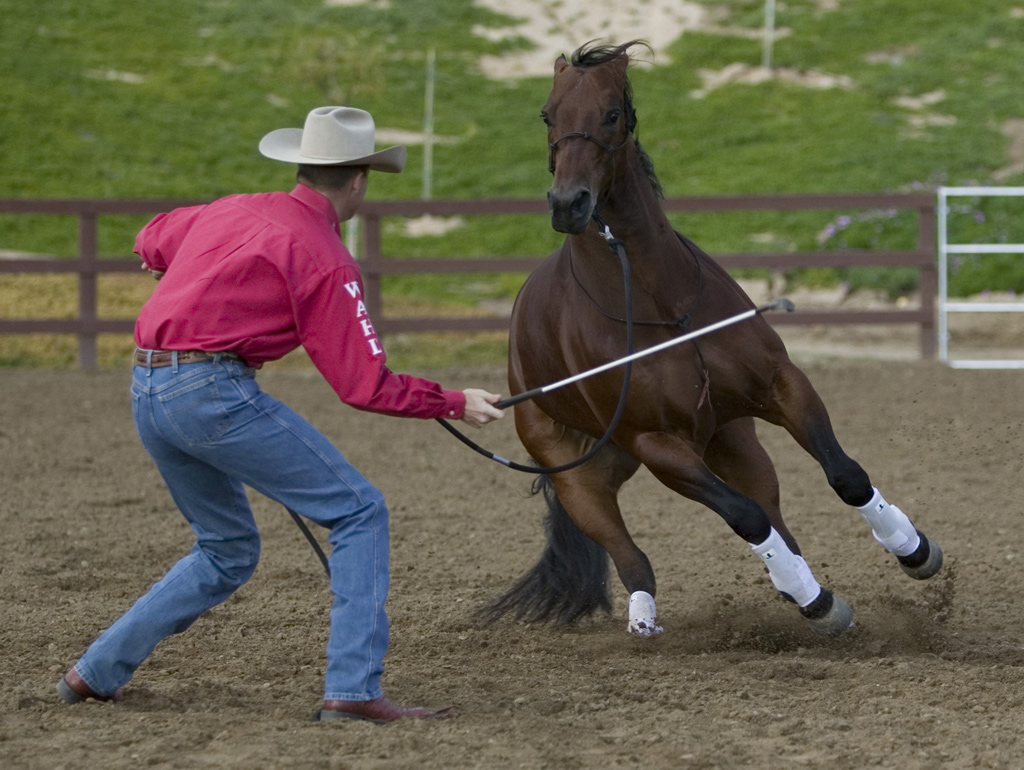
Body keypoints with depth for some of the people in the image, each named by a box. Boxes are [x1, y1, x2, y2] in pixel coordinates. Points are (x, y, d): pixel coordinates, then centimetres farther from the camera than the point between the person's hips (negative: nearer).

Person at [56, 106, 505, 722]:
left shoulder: (233, 210, 16)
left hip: (147, 393, 8)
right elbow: (365, 386, -8)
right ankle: (354, 689, -11)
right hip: (214, 390, -8)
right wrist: (454, 404, 4)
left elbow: (153, 243, 36)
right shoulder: (327, 260, -7)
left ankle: (98, 673, 22)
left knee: (229, 553, 23)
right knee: (360, 513, -1)